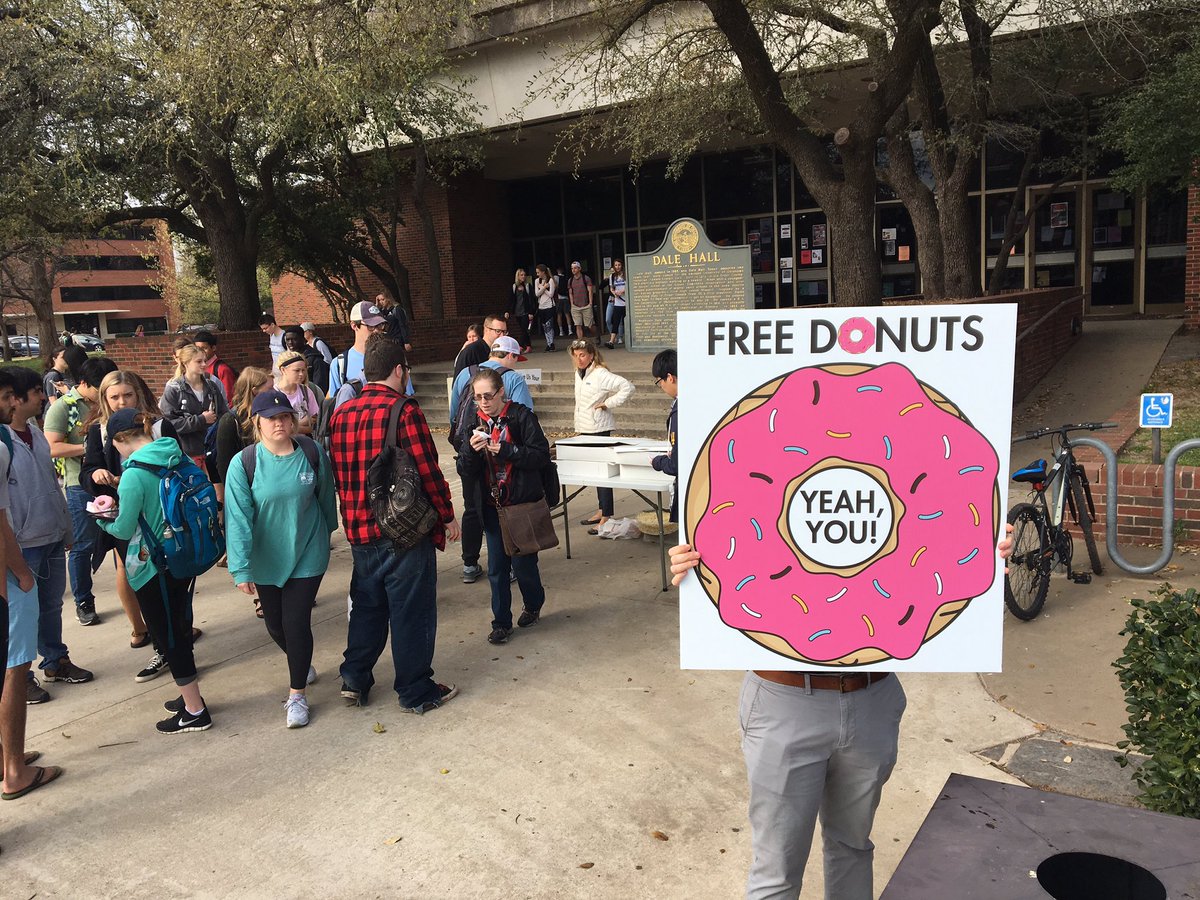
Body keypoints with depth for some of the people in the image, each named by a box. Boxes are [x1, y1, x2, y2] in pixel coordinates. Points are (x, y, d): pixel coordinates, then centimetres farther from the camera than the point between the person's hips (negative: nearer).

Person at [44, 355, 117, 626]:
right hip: (81, 485, -5)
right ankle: (83, 602, 16)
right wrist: (87, 447, -19)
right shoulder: (63, 407, -6)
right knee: (82, 546, 4)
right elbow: (52, 448, -15)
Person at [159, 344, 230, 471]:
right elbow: (169, 422, -11)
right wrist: (201, 420, -13)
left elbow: (225, 414, 15)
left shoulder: (212, 386, 11)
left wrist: (213, 418, -7)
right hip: (186, 452, -4)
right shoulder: (173, 390, -2)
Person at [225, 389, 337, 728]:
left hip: (307, 556, -1)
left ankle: (297, 694, 13)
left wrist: (326, 531, 18)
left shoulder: (312, 453, -11)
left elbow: (325, 497, 5)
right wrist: (241, 569, -19)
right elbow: (237, 519, -16)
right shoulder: (243, 463, -15)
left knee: (296, 622, -5)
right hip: (266, 560, 1)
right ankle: (302, 664, 45)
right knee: (275, 623, 14)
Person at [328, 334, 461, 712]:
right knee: (411, 611, 5)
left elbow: (338, 473, 12)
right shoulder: (404, 410, -16)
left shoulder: (341, 414, 4)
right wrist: (448, 516, -3)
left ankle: (354, 680, 29)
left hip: (360, 529, 7)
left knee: (367, 606, 21)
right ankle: (416, 692, 16)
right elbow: (428, 470, -15)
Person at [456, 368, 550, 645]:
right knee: (496, 567, 8)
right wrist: (472, 449, -21)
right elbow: (464, 469, 0)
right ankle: (501, 622, 20)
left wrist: (505, 449, -23)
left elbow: (542, 455, -15)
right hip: (491, 507, 4)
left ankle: (533, 605, 33)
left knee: (522, 562, 5)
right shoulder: (475, 422, 4)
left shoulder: (521, 417, -9)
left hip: (522, 504, -4)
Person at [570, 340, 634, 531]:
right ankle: (601, 510, 26)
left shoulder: (601, 374, -16)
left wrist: (608, 403, -17)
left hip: (599, 429, -9)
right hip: (584, 429, 9)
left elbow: (628, 387, -21)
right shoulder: (579, 373, 11)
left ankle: (606, 518, -3)